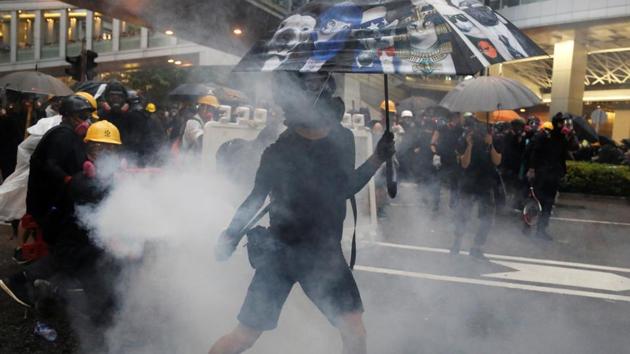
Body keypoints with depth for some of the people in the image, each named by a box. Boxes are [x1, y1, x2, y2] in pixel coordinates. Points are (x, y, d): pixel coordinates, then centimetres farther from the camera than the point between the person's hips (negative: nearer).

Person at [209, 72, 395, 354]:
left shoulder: (343, 139, -4)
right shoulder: (280, 150, -16)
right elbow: (257, 195, -5)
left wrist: (377, 159, 2)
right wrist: (231, 234, -17)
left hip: (326, 252, 3)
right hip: (282, 251, -3)